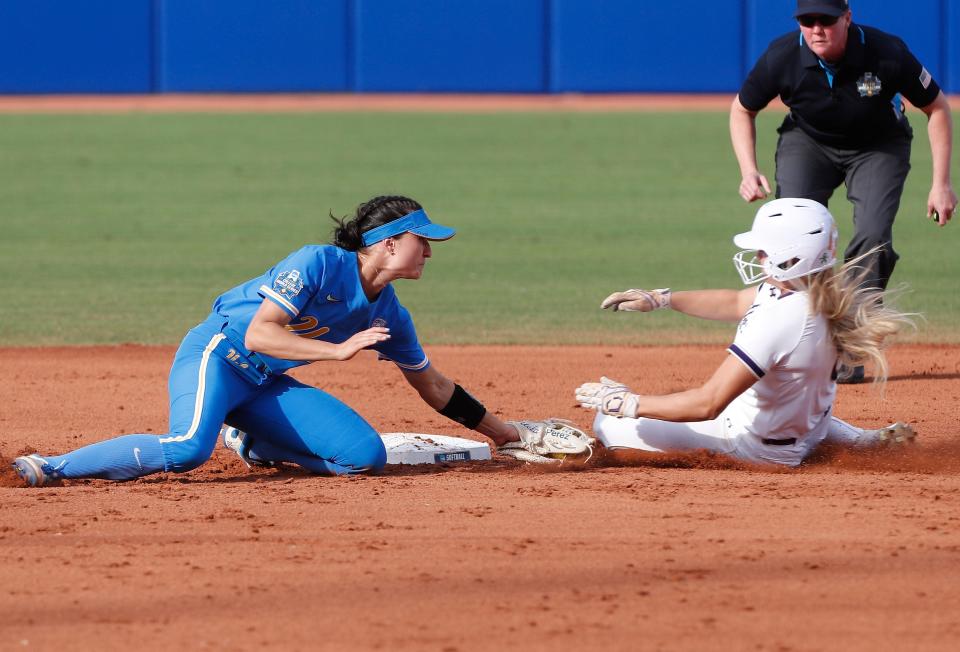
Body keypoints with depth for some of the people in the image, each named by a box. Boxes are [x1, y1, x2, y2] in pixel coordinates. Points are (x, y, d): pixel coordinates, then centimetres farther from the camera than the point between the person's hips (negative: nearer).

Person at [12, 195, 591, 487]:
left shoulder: (390, 314, 6)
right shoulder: (318, 264, -17)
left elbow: (432, 386, 20)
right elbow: (260, 333, -24)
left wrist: (500, 431, 23)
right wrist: (338, 350, -28)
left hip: (266, 386, 8)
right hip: (217, 355, -8)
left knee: (366, 454, -8)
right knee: (189, 448, -37)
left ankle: (252, 443, 12)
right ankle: (43, 469, -29)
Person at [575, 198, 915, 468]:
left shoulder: (776, 321, -34)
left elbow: (706, 404, -34)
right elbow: (737, 303, 11)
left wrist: (626, 403, -25)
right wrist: (660, 298, 10)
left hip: (756, 447, -8)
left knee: (609, 424, -5)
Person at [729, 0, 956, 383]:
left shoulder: (887, 54, -31)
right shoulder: (782, 58, -26)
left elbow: (936, 108, -15)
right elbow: (742, 110, -6)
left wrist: (941, 183, -17)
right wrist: (748, 171, -20)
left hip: (879, 147, -1)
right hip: (807, 141, 1)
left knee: (873, 237, -21)